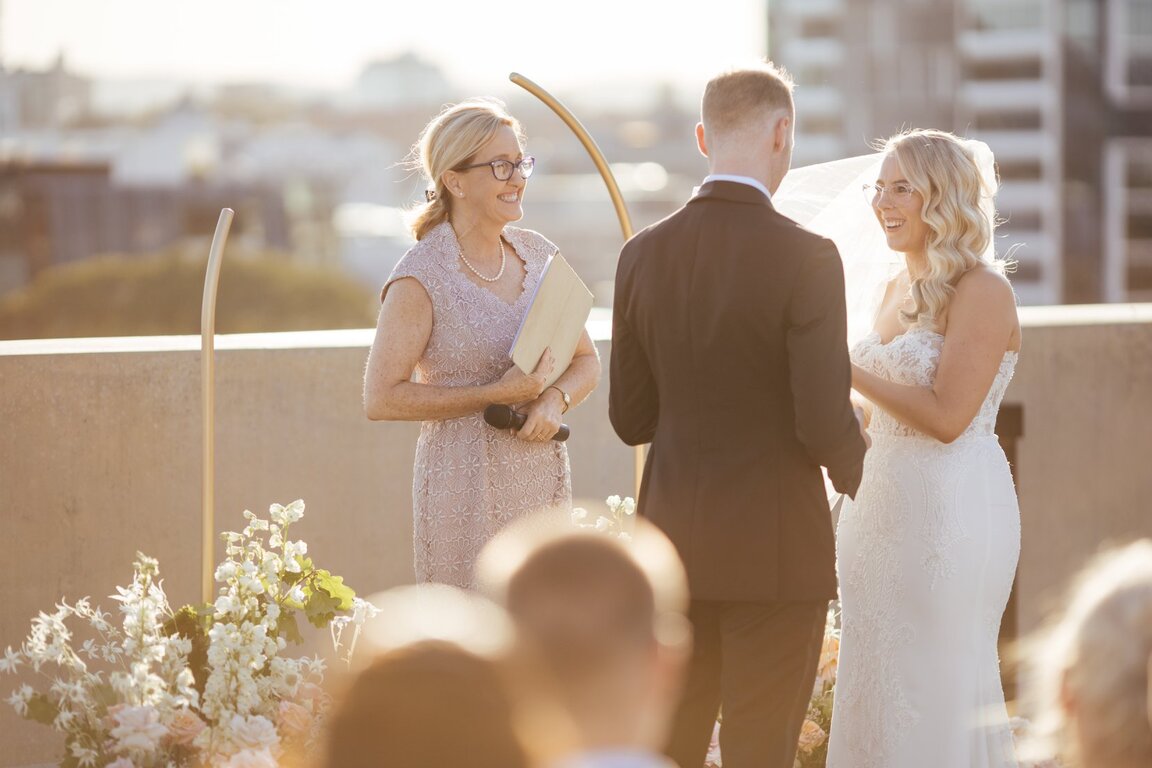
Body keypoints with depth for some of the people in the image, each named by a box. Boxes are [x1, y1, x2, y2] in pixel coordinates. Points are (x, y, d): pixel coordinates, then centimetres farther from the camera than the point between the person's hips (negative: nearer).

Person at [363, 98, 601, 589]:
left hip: (544, 480, 6)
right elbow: (381, 398, -13)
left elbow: (586, 360, 16)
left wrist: (555, 401, -6)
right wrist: (497, 394, -17)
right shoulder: (421, 279, -10)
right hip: (467, 490, -6)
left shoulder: (539, 256, 8)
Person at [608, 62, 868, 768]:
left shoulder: (645, 255, 1)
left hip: (674, 540, 5)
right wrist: (853, 458, 6)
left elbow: (630, 418, 6)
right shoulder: (806, 259, -14)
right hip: (775, 550, -5)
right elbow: (825, 424, -16)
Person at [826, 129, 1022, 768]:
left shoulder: (981, 290, -12)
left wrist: (845, 369, -17)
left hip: (950, 511, -8)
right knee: (876, 686, 10)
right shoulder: (897, 290, 13)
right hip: (882, 506, 8)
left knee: (940, 691, -2)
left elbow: (946, 416, -19)